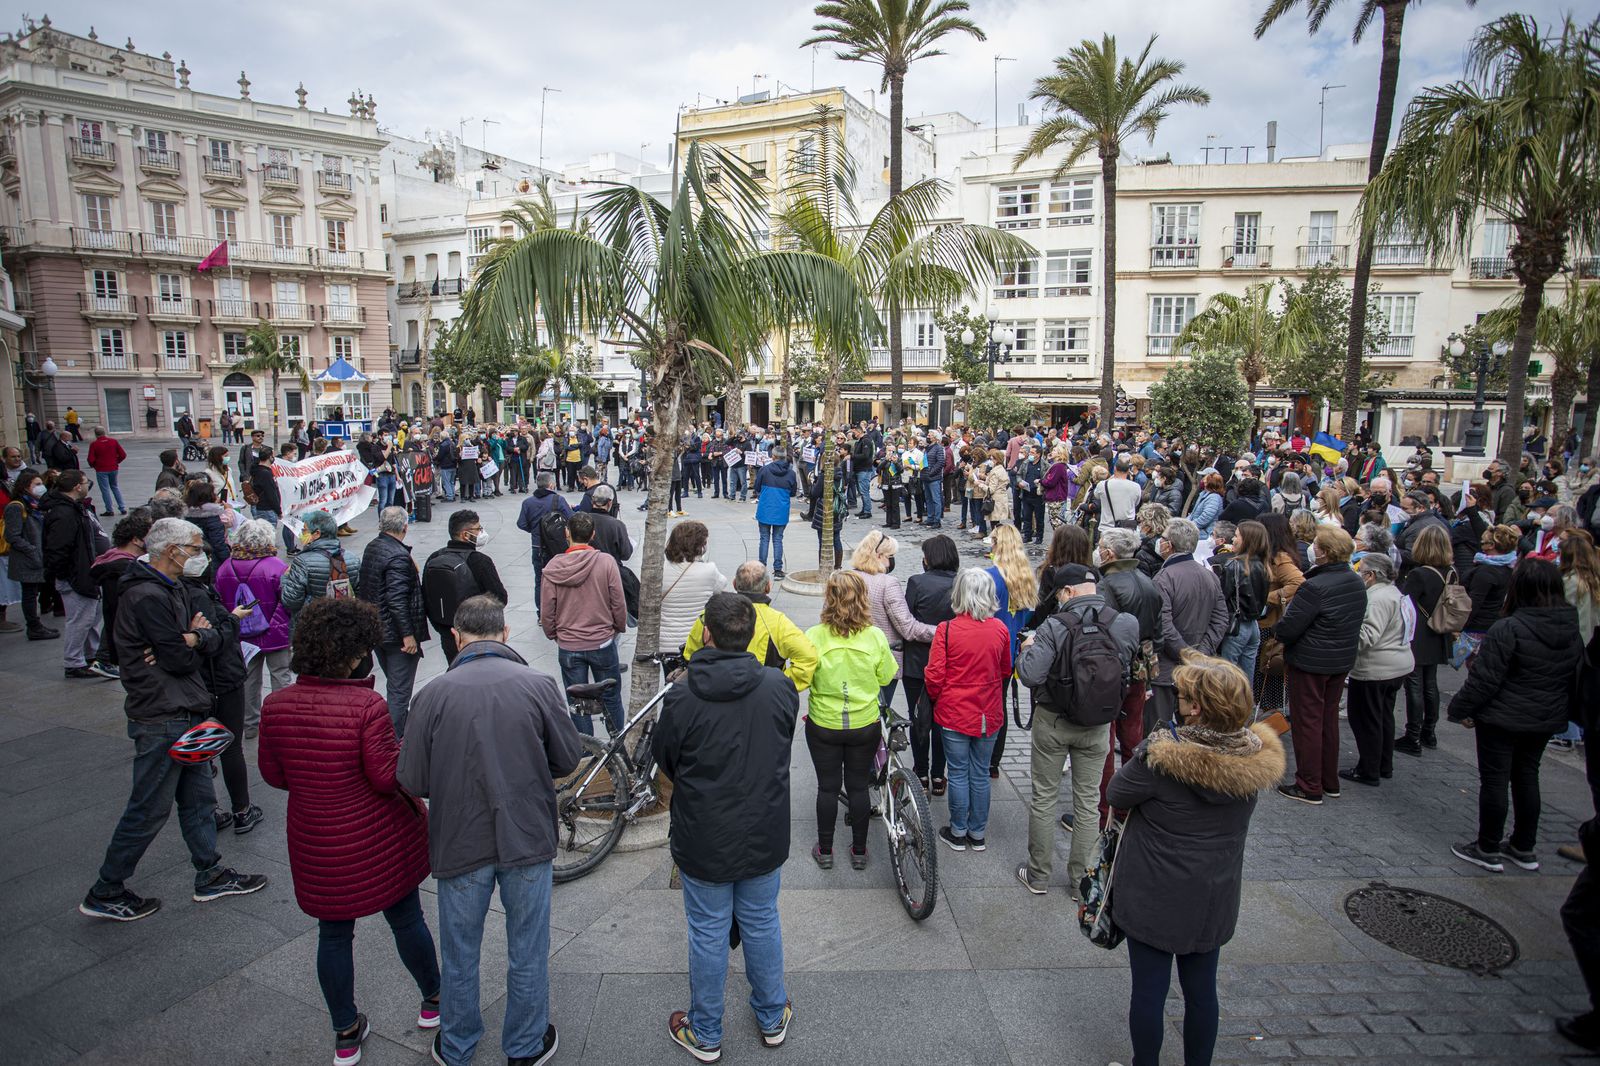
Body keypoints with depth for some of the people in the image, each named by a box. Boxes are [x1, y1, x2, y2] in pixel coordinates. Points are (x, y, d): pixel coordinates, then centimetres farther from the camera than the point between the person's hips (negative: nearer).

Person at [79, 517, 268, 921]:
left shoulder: (172, 589, 13)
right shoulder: (147, 596, -20)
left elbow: (214, 637, 7)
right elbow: (181, 661, -21)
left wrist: (192, 638, -14)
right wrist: (194, 638, -1)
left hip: (185, 714, 10)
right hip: (163, 720, -10)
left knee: (198, 798, 16)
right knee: (148, 809, 2)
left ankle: (211, 876, 27)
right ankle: (105, 894, 18)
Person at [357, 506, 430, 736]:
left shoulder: (371, 547, 6)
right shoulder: (398, 556, -22)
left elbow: (364, 590, 16)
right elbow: (397, 600, -26)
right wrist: (408, 635, -22)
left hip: (376, 629, 10)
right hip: (396, 633, -10)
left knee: (393, 685, 24)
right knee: (399, 691, -1)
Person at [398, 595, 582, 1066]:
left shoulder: (434, 693, -14)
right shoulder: (539, 685, -13)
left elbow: (413, 781, -10)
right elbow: (567, 760, -6)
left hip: (460, 844, 0)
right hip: (527, 839, 0)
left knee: (459, 955, 22)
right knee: (528, 953, 18)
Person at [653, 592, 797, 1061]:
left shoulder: (682, 697, -22)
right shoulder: (780, 687, -15)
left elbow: (663, 759, -5)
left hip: (703, 839, -2)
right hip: (765, 836, 2)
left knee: (708, 934, 15)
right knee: (762, 924, 21)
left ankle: (705, 1035, 35)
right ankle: (773, 1018, 40)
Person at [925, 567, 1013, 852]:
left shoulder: (947, 629, -17)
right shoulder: (1000, 629, -7)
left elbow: (934, 676, -12)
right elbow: (1006, 671, 8)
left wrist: (935, 699, 8)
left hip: (954, 713, -3)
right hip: (989, 714, 3)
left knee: (958, 773, 10)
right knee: (980, 774, 15)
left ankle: (958, 833, 23)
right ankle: (978, 834, 27)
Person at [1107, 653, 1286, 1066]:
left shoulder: (1161, 757, -27)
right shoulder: (1256, 755, -12)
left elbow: (1116, 794, -12)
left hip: (1155, 896, -5)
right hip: (1215, 897, 5)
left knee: (1149, 990, 12)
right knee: (1201, 990, 20)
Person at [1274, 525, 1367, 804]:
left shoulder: (1314, 587, -26)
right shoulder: (1357, 583, 2)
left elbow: (1287, 629, -25)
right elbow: (1355, 623, 13)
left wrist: (1277, 628, -2)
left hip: (1310, 663, -8)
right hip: (1343, 660, 8)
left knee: (1307, 722, 3)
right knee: (1329, 719, 19)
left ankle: (1309, 787, 12)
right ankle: (1330, 781, 30)